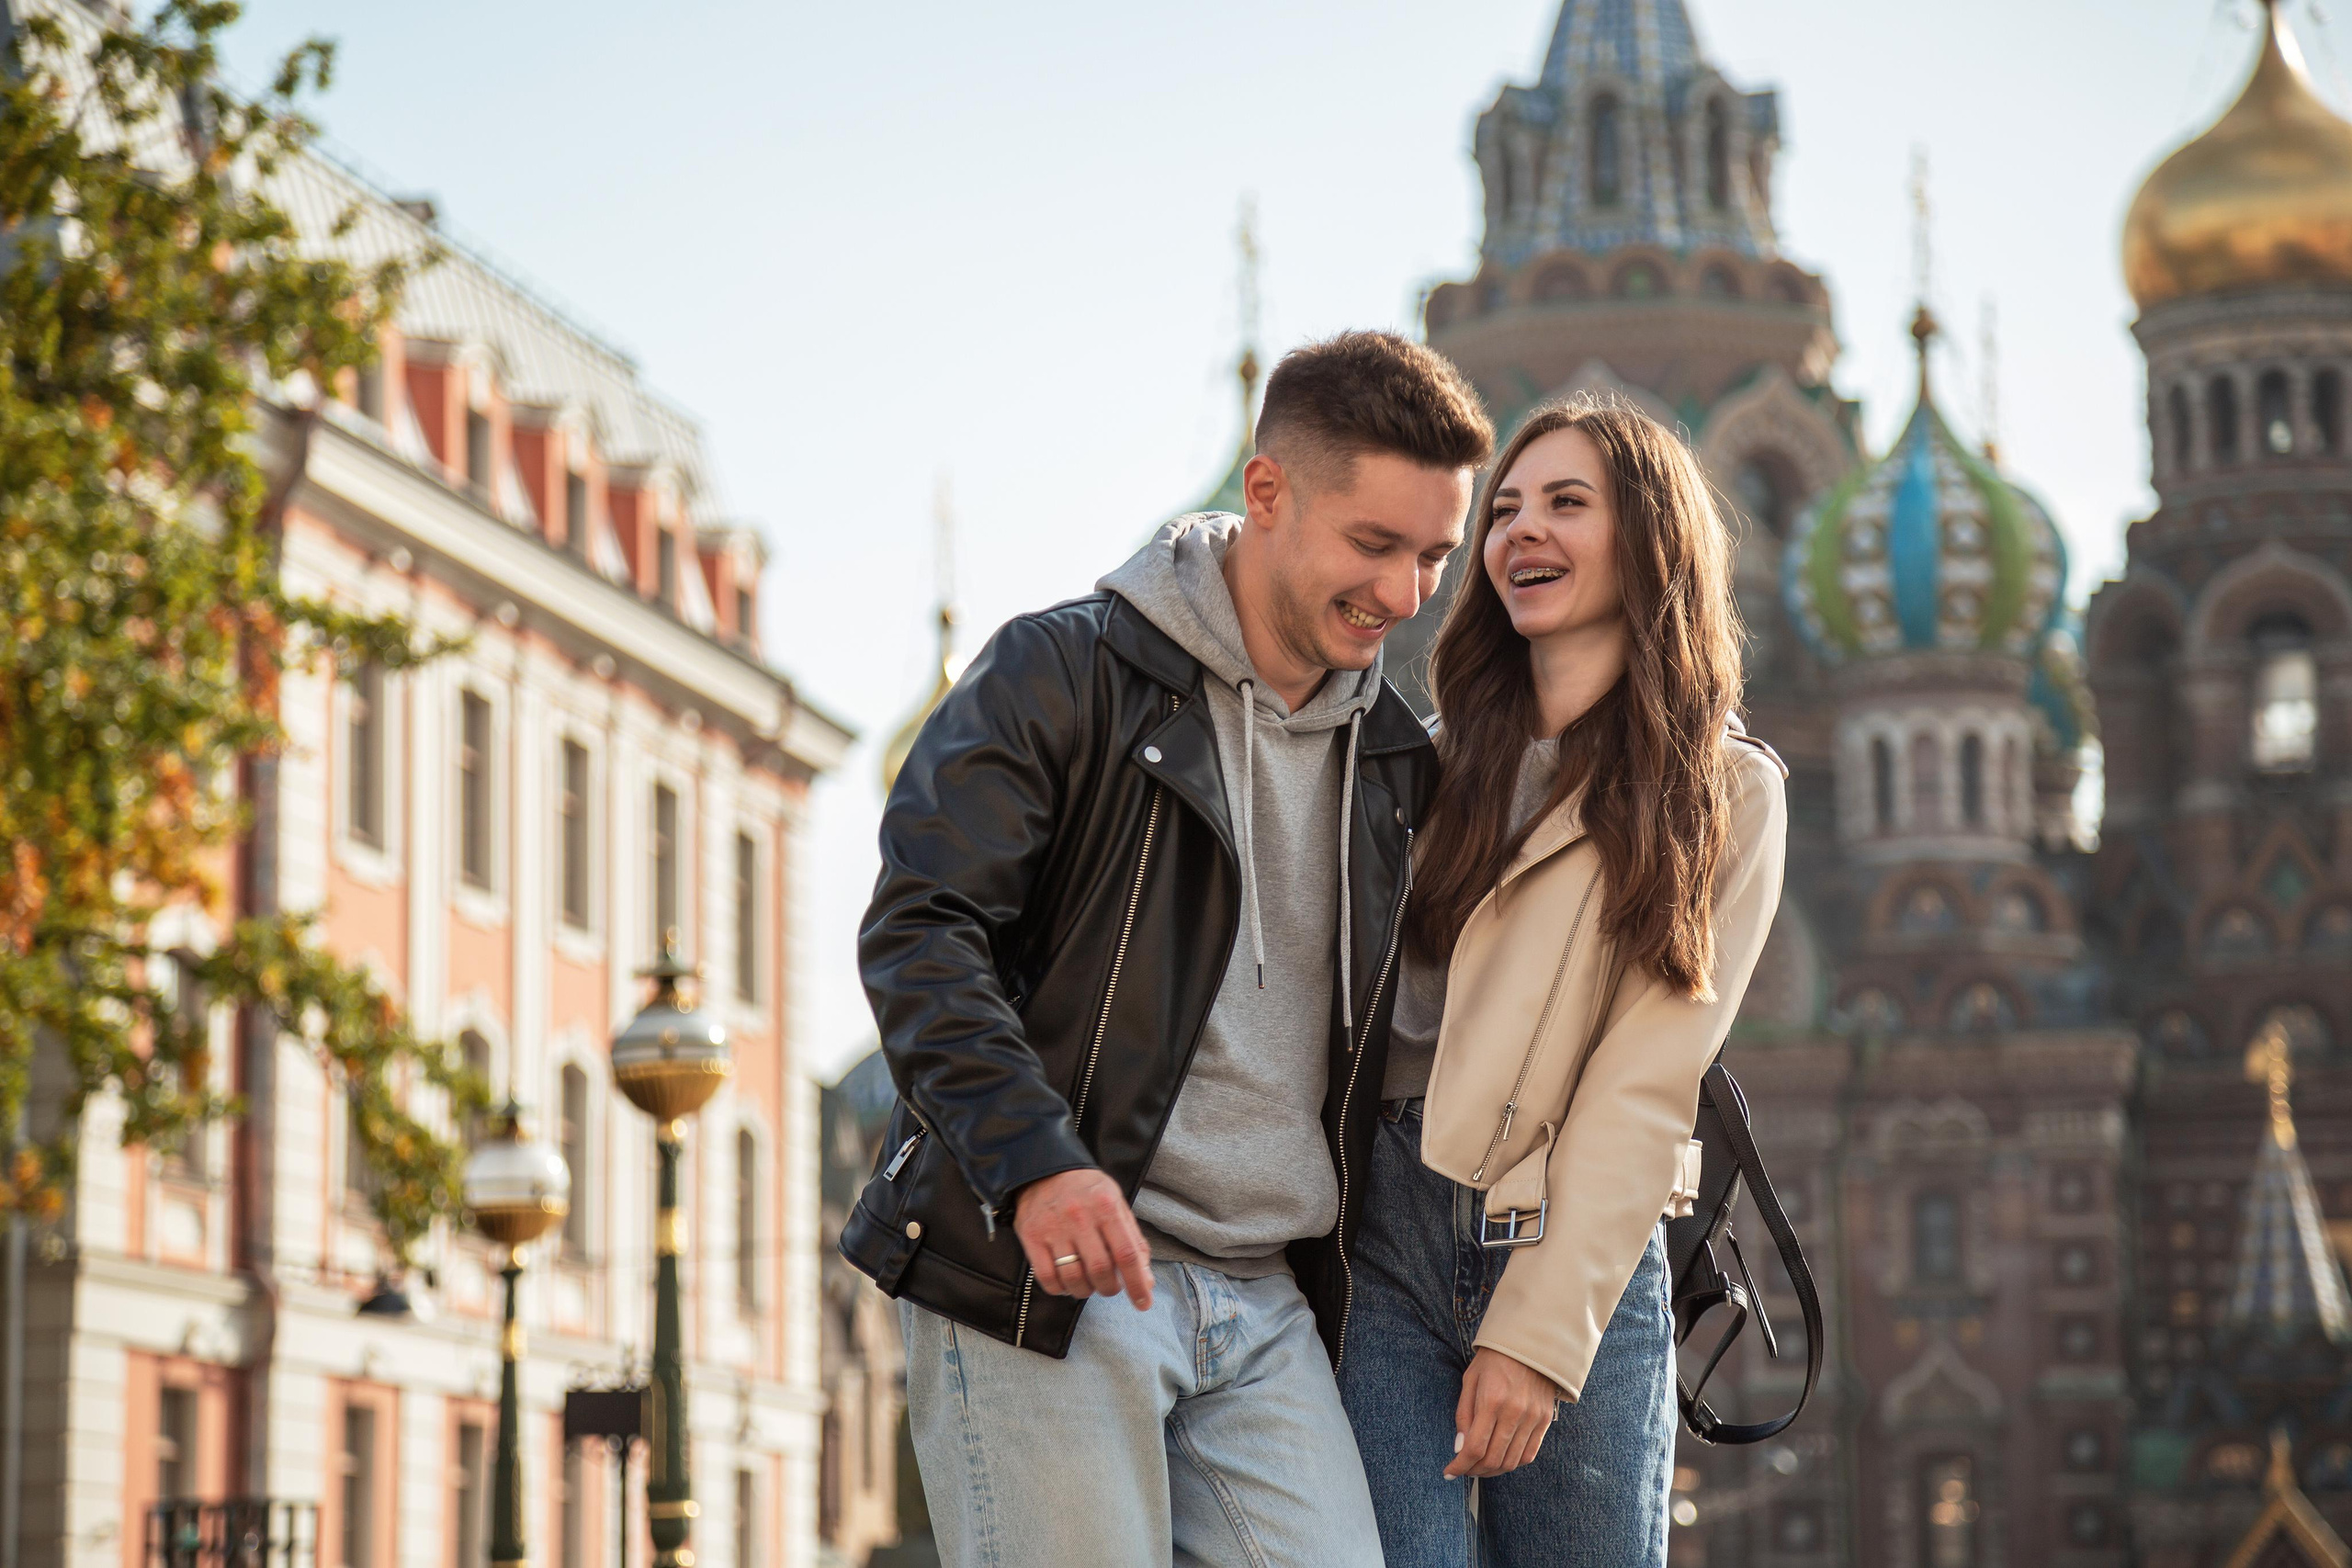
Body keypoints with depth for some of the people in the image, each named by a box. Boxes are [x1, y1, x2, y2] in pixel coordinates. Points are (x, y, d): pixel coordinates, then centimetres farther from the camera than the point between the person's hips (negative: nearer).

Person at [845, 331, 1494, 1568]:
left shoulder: (1391, 758, 17)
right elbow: (920, 932, -10)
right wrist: (1033, 1158, -24)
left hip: (1268, 1309, 5)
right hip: (1037, 1279, -5)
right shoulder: (1066, 675, -2)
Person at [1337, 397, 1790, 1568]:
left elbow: (1644, 1085, -3)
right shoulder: (1432, 764, 15)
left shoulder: (1725, 799, 6)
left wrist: (1539, 1331, -12)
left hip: (1586, 1262, -1)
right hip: (1384, 1239, 1)